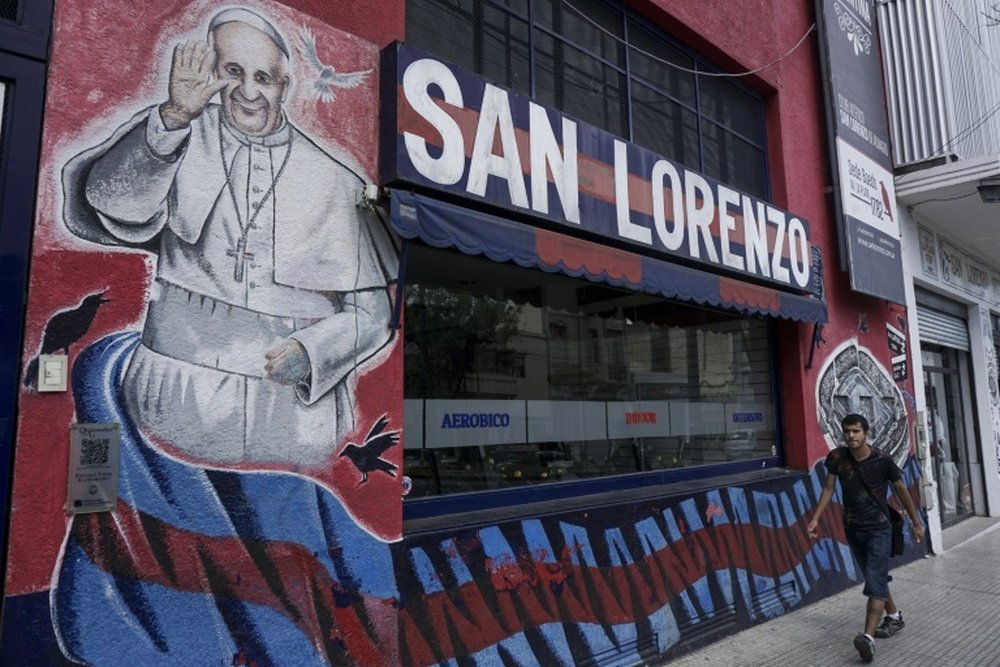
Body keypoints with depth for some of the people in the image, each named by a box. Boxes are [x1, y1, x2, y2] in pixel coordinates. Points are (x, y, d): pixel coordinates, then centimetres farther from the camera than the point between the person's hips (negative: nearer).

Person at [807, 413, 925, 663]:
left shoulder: (882, 460, -16)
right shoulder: (836, 457, -9)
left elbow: (901, 491, -2)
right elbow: (829, 488, 0)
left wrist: (916, 523, 7)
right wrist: (815, 519, -5)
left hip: (879, 528, -4)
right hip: (852, 529, 4)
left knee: (874, 581, -14)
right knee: (876, 578, 19)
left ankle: (868, 637, -17)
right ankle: (894, 616, 40)